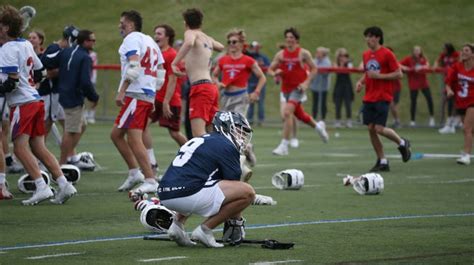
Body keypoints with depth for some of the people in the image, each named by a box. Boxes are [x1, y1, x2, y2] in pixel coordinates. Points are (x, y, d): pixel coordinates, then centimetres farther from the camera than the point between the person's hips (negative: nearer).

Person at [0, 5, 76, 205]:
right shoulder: (26, 45, 14)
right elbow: (40, 71, 22)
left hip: (22, 104, -9)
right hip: (35, 100, 9)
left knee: (20, 147, -9)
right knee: (39, 148, 9)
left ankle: (41, 187, -18)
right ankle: (64, 185, 3)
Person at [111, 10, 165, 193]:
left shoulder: (132, 39, -5)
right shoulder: (150, 41, 23)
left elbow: (133, 67, -19)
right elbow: (161, 74, 21)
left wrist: (121, 91, -21)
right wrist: (153, 91, 24)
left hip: (135, 94, -10)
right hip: (149, 95, 10)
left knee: (134, 139, -11)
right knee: (116, 134, 16)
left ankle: (150, 181, -14)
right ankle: (134, 173, 14)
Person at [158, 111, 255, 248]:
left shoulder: (200, 140, 28)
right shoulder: (226, 146, 1)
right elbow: (234, 184, 6)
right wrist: (237, 221, 19)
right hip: (185, 195, -9)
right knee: (247, 192, -6)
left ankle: (178, 223, 16)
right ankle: (205, 229, -4)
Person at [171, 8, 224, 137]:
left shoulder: (191, 33, -1)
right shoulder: (207, 38, 20)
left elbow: (189, 43, -27)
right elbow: (221, 47, 42)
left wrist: (174, 63, -24)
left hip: (200, 88, -9)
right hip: (211, 86, 9)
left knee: (198, 134, -20)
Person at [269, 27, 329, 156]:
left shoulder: (303, 53, -6)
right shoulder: (280, 54, 3)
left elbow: (314, 69, -1)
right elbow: (270, 69, 8)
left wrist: (306, 82, -13)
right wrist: (275, 73, -15)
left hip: (298, 88, -6)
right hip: (286, 88, 6)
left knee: (287, 112, -22)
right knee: (299, 114, 19)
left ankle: (284, 145, -19)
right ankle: (318, 126, 50)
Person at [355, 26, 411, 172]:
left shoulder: (387, 54, -9)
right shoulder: (366, 55, 12)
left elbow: (399, 74, -10)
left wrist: (379, 76, -17)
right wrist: (361, 81, 6)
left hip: (382, 98, -7)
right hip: (368, 98, 7)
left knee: (379, 129, -14)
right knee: (370, 129, 2)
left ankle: (402, 143, 14)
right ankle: (382, 161, 12)